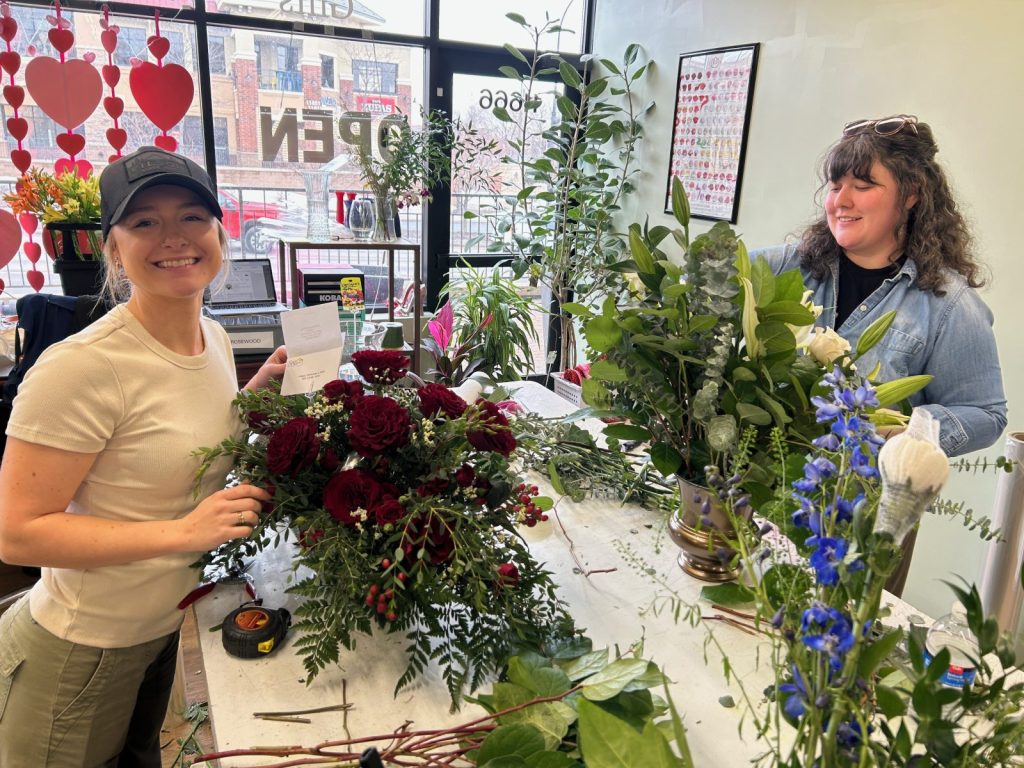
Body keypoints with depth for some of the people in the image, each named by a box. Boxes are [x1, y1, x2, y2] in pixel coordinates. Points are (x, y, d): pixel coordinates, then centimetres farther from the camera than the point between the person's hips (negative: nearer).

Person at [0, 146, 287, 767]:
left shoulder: (216, 338, -3)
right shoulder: (83, 367, -27)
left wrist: (258, 393, -4)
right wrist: (183, 532, -33)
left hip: (164, 628, 7)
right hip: (82, 652, -6)